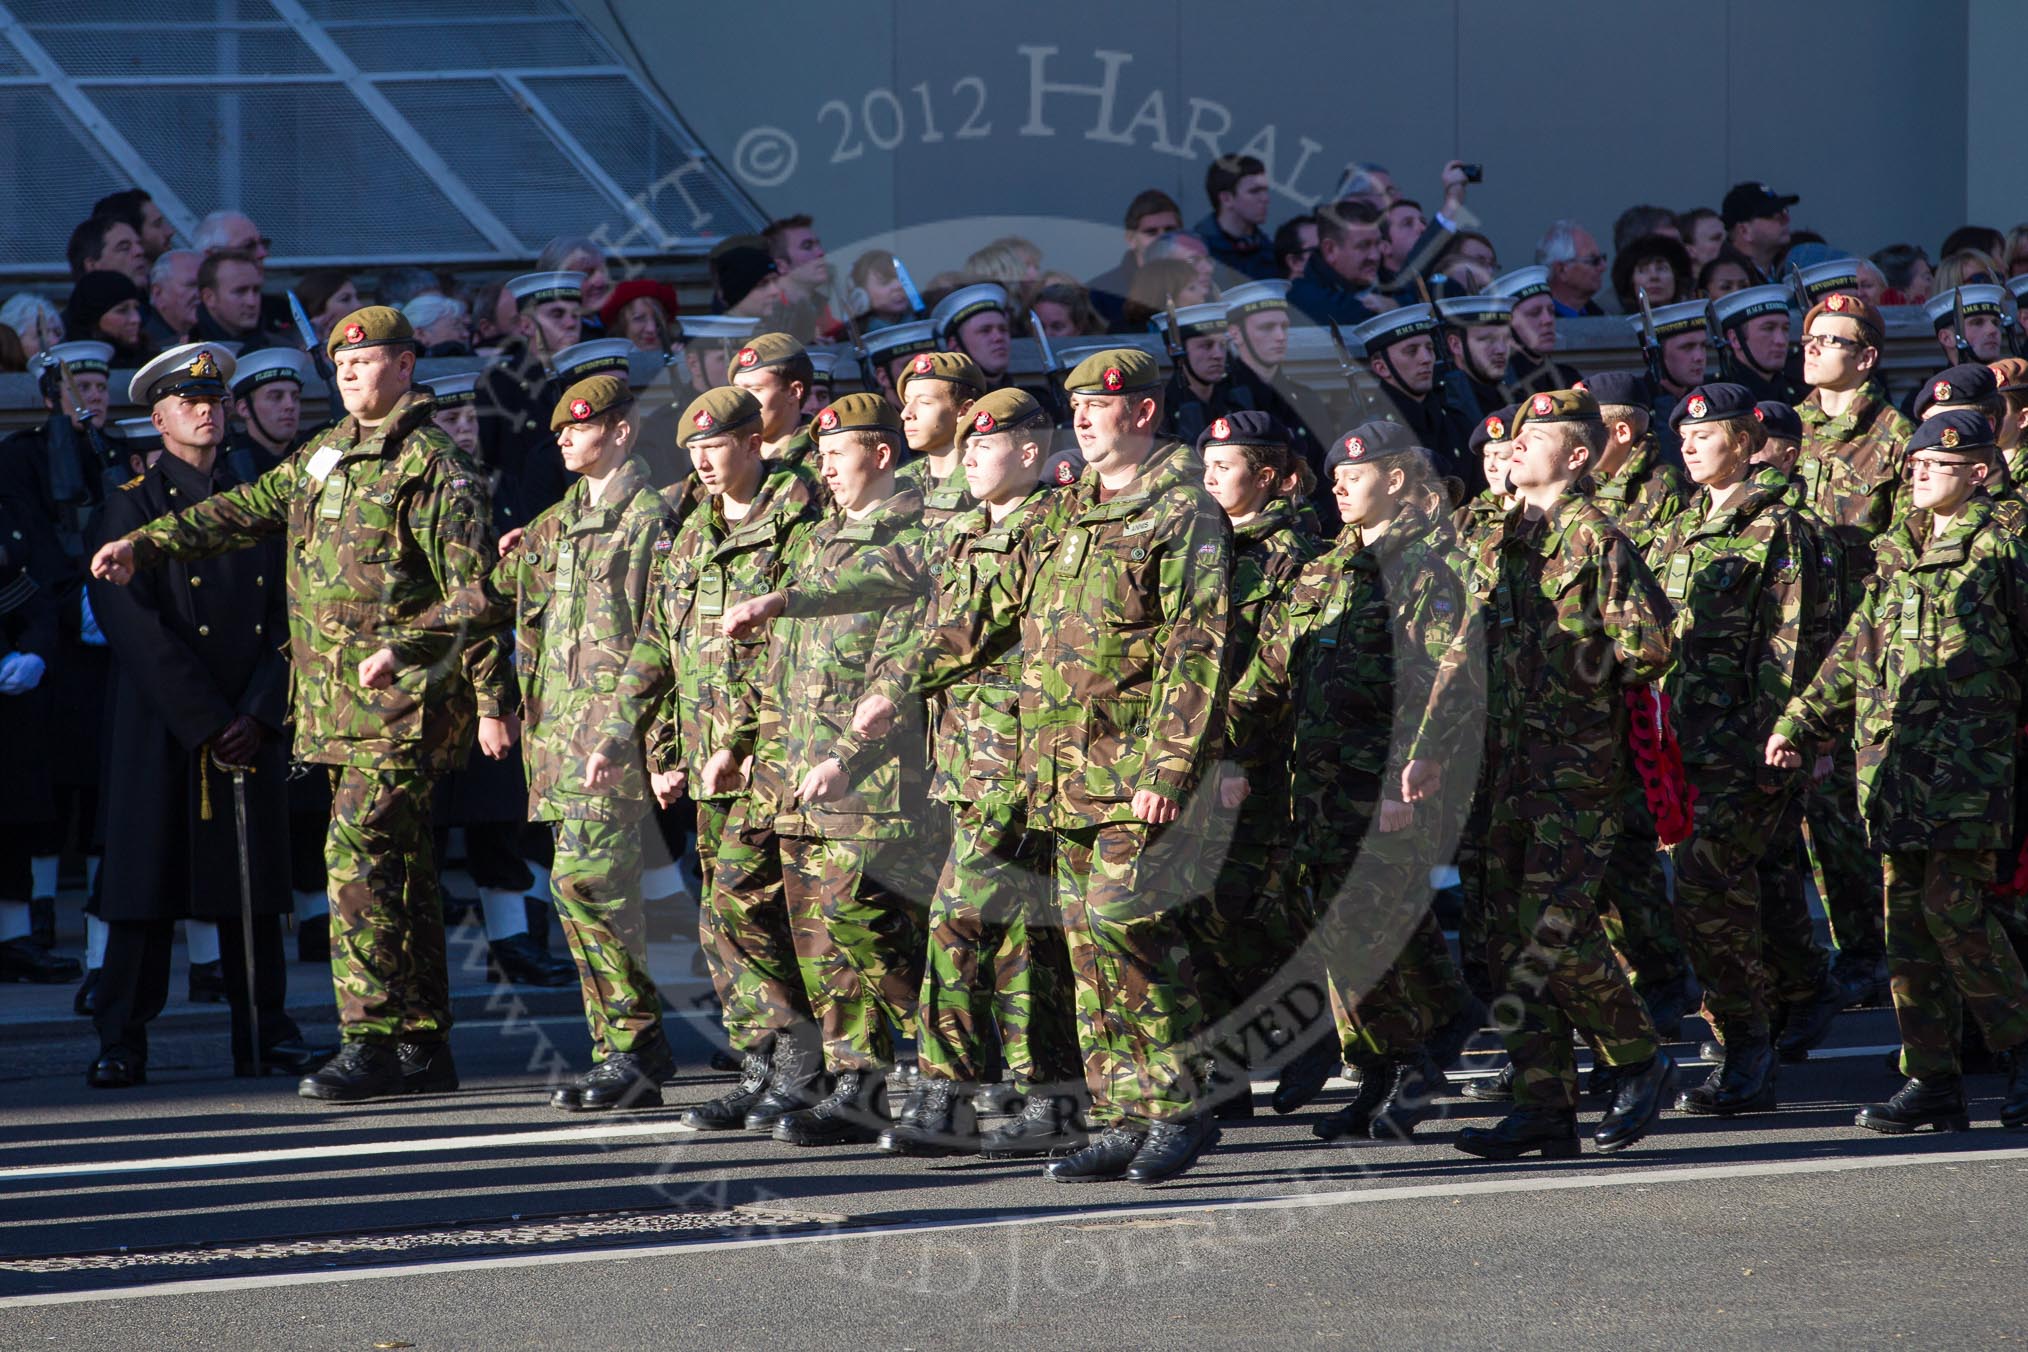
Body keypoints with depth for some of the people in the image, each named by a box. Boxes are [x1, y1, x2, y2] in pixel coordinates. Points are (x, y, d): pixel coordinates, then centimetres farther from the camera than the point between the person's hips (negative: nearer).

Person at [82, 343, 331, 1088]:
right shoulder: (133, 505, 0)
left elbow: (286, 615, 9)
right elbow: (135, 626, -8)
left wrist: (257, 714, -6)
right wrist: (205, 722, -13)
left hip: (252, 727, 4)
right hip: (163, 730, -4)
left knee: (254, 885, 6)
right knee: (146, 884, -4)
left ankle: (265, 1032, 12)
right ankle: (121, 1043, 0)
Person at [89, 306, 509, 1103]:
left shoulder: (434, 469, -9)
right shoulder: (324, 455, 16)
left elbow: (478, 595, -12)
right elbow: (245, 513, 23)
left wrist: (403, 649, -22)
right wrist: (146, 545, 15)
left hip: (403, 700, -8)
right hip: (340, 705, 8)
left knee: (359, 854, -14)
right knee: (398, 867, 10)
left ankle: (371, 1043, -13)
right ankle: (423, 1045, 13)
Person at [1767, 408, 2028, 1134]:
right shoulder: (1896, 555, 16)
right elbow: (1854, 653, 21)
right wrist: (1798, 726, 15)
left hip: (1969, 758, -6)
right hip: (1893, 760, 6)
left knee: (1954, 906, -12)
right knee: (1907, 919, 4)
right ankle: (1932, 1080, 8)